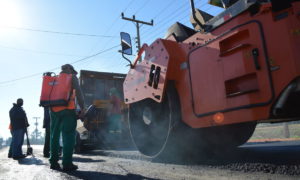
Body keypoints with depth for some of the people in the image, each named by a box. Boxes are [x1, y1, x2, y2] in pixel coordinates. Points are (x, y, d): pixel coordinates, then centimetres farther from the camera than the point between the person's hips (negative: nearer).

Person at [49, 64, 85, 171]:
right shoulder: (72, 77, 8)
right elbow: (78, 92, -5)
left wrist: (49, 106, 20)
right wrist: (82, 107, -6)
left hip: (54, 109, 6)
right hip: (67, 110, -5)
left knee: (54, 135, 12)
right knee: (68, 136, -5)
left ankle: (53, 162, 14)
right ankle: (67, 163, -8)